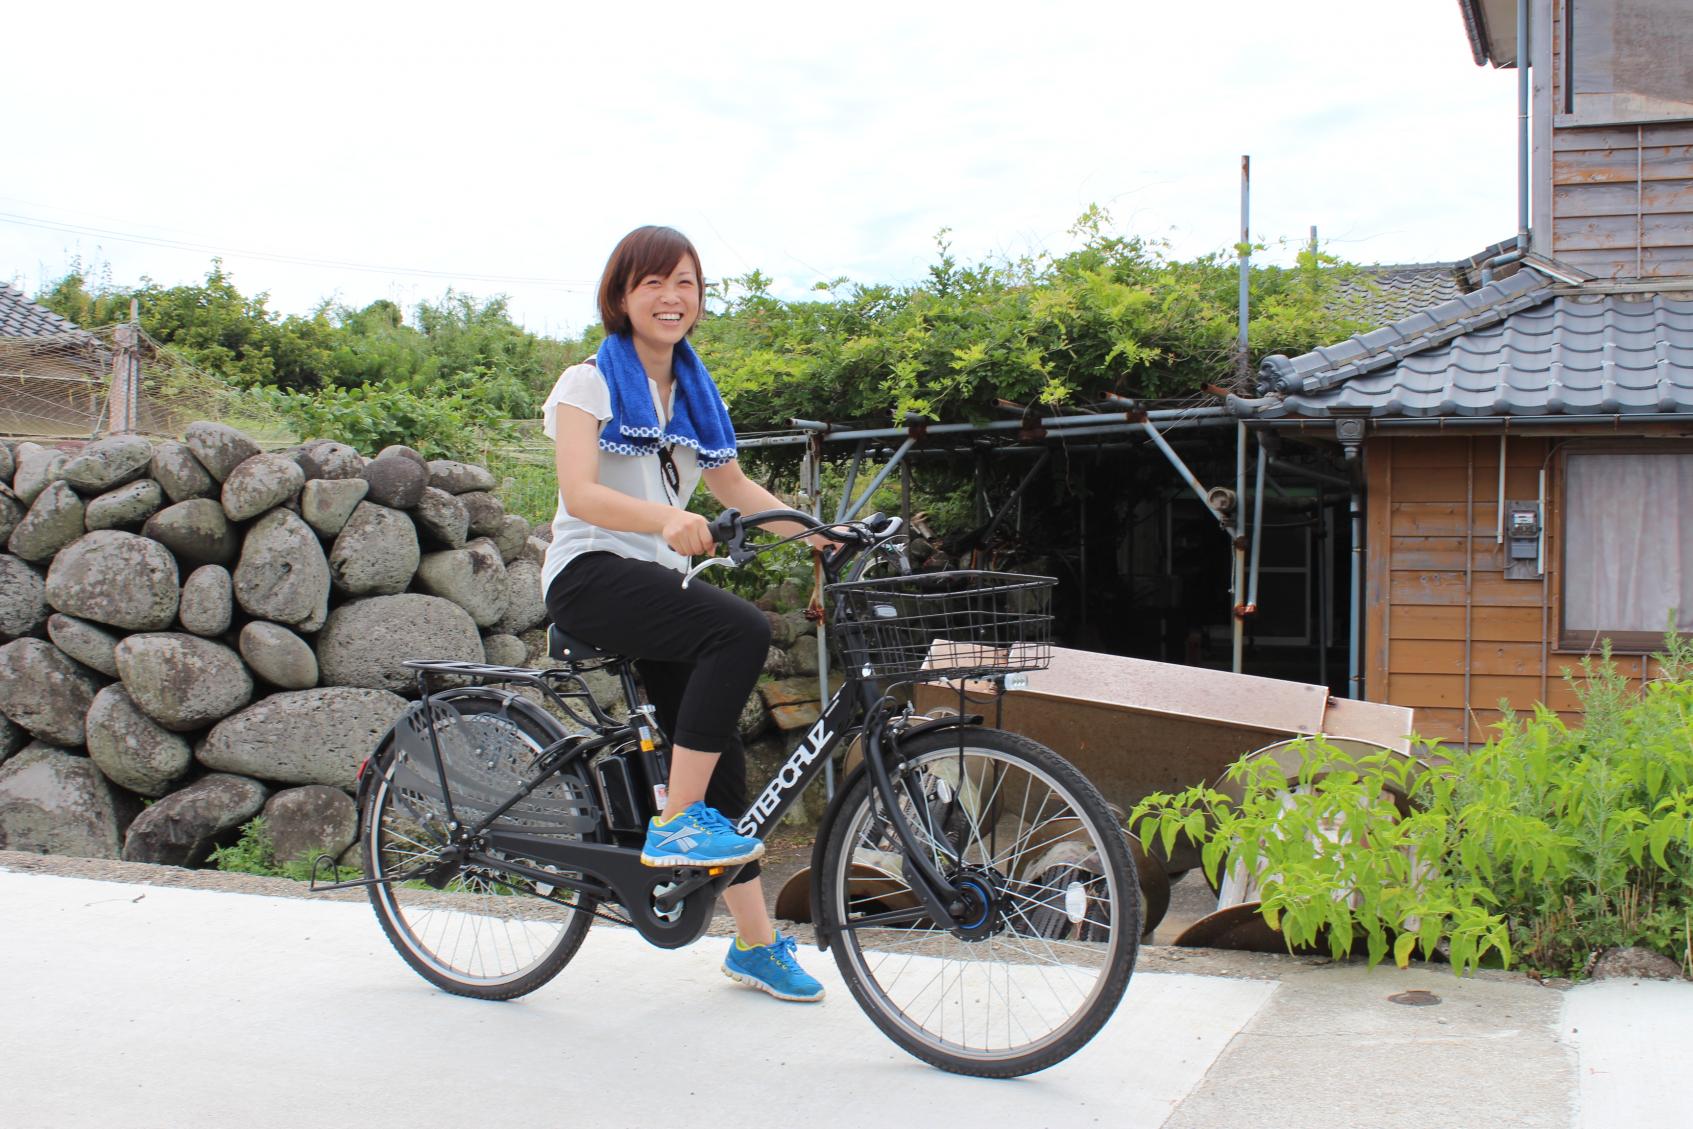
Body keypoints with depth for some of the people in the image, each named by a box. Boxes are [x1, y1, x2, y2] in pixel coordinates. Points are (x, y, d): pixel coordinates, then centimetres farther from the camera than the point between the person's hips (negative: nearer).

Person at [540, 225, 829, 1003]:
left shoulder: (693, 393, 17)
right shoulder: (591, 382, -3)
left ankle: (756, 942, 11)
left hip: (659, 585, 6)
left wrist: (811, 529, 4)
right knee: (743, 629, -31)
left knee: (721, 758, 1)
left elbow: (734, 486, 20)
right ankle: (676, 824, -25)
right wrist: (666, 517, -36)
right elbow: (580, 493, -18)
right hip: (592, 574, -6)